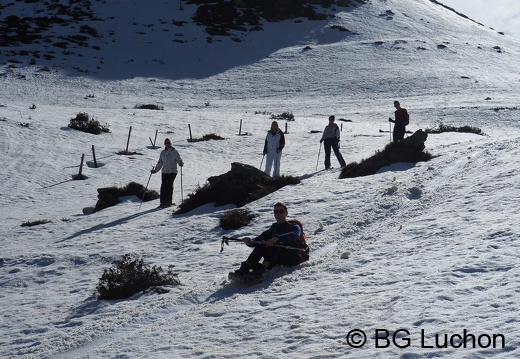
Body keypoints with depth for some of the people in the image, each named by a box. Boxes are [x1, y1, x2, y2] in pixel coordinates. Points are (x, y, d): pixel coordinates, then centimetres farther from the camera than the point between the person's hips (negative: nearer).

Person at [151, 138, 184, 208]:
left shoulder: (175, 152, 2)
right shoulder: (162, 152, 14)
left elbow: (179, 160, -2)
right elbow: (160, 163, 20)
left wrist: (181, 163, -24)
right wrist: (155, 170, 16)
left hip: (172, 171, -4)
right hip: (164, 171, 4)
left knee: (169, 185, -10)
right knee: (163, 186, -5)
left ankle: (169, 202, -3)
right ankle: (163, 202, -3)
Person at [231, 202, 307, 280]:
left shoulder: (294, 227, 9)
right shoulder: (273, 229, 23)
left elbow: (294, 235, -18)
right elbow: (258, 240, 7)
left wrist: (277, 239, -36)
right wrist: (250, 242, -19)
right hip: (277, 262, 4)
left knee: (275, 244, -28)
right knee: (261, 244, -17)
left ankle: (261, 270, -49)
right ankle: (244, 269, -34)